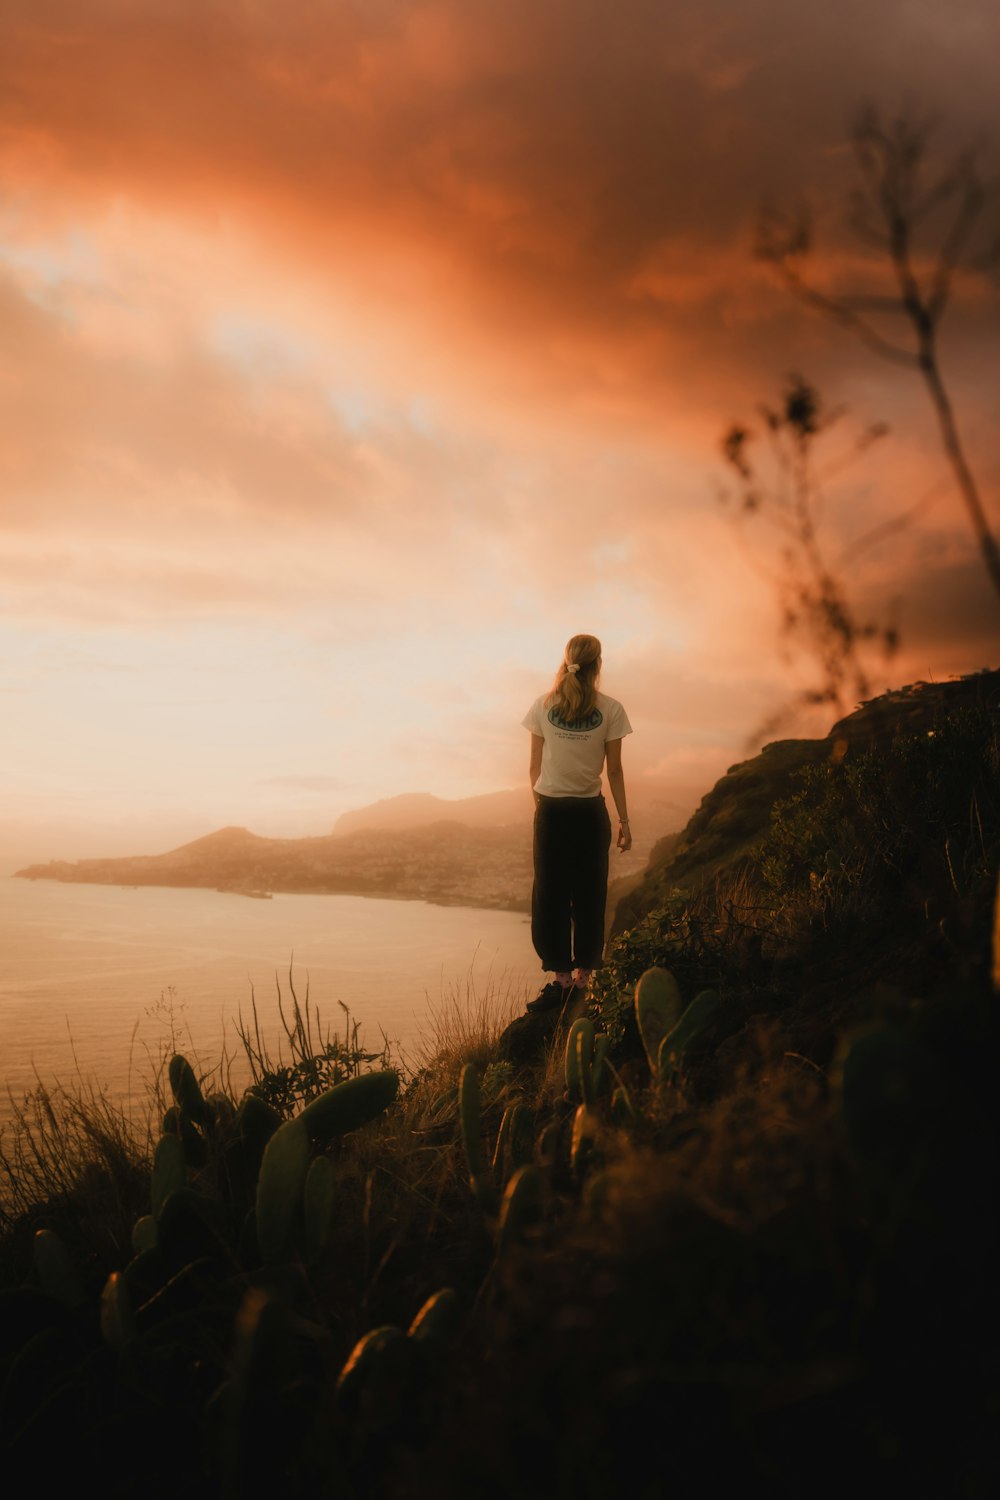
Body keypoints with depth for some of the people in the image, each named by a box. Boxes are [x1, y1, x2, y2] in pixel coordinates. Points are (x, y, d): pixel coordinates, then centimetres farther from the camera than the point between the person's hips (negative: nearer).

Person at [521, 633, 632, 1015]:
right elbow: (614, 770, -2)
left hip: (551, 811, 0)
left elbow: (535, 768, 2)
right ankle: (583, 980, 13)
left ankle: (561, 979, 6)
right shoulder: (610, 710, -3)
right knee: (588, 897, 9)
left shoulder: (543, 706, 0)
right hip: (590, 812, 0)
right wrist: (624, 820, 5)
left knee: (550, 895, 7)